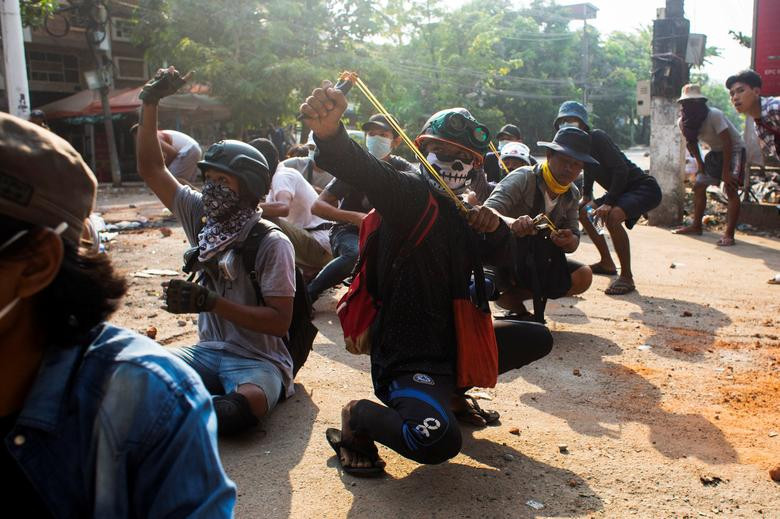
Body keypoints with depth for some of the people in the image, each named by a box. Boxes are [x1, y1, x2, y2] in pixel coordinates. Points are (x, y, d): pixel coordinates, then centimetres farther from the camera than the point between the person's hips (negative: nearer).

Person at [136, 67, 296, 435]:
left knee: (247, 403, -40)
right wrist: (150, 104, 0)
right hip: (208, 351, 6)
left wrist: (210, 302, -23)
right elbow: (151, 169, 10)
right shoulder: (202, 218, 6)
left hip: (259, 360, -6)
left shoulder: (272, 244, -12)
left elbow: (279, 321, -17)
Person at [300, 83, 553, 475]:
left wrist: (495, 228, -6)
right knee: (438, 440, -34)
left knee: (538, 338, 19)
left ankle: (452, 389, 24)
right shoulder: (411, 193, -12)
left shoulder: (460, 211, 14)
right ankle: (359, 417, -2)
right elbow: (366, 172, -33)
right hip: (406, 358, -9)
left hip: (454, 345, 9)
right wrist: (329, 133, -55)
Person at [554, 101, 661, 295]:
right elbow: (588, 175, 19)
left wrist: (609, 203, -29)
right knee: (582, 210, 16)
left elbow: (621, 169, -26)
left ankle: (627, 277, -24)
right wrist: (587, 197, 1)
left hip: (644, 187, -10)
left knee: (612, 216, -35)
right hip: (621, 191, 10)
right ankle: (607, 263, 25)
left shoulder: (596, 137, -19)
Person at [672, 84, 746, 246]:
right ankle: (696, 226, 19)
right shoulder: (683, 122, -9)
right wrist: (700, 163, 0)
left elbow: (728, 143, -28)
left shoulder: (714, 115, -29)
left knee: (730, 189, -20)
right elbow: (691, 142, 8)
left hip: (734, 149, -7)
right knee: (698, 187, 6)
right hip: (715, 152, 8)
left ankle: (729, 234, -23)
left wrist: (725, 172, -28)